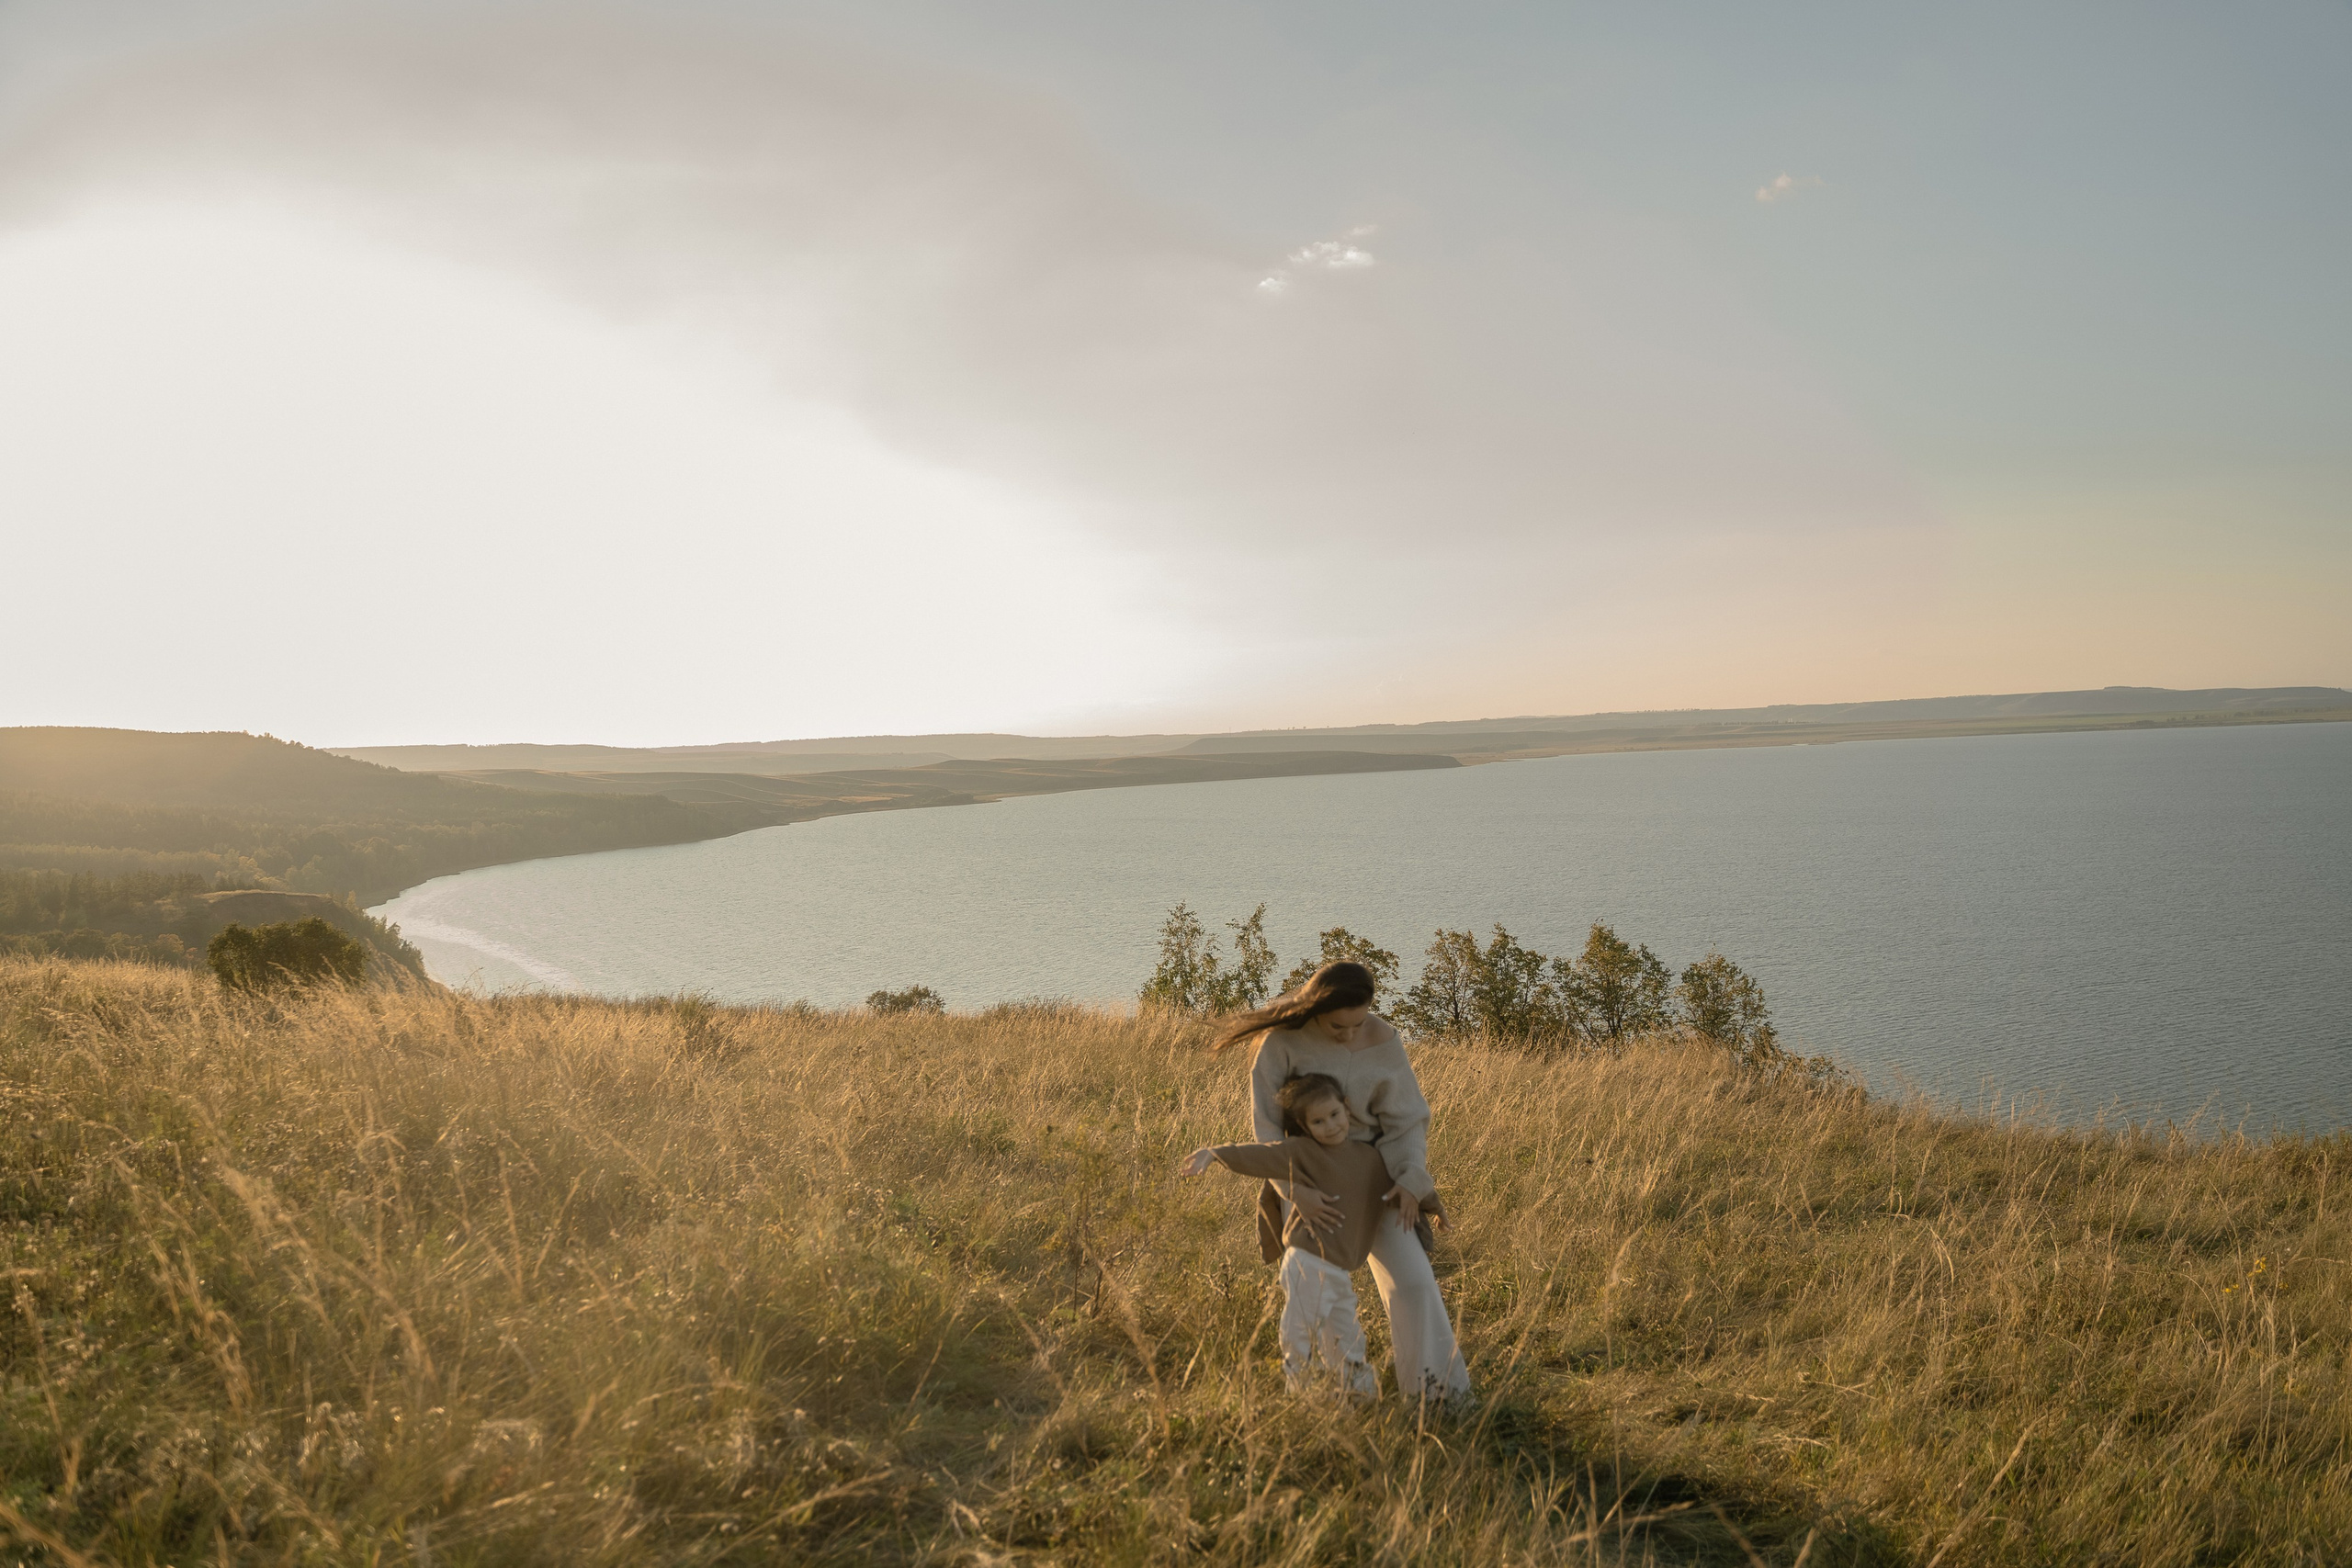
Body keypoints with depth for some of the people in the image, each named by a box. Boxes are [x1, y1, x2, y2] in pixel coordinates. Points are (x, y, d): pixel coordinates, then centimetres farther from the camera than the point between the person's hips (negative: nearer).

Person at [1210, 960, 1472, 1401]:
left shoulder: (1384, 1042, -17)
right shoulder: (1282, 1040, -23)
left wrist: (1410, 1181, -25)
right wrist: (1297, 1191, -31)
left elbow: (1406, 1119, -9)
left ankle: (1434, 1386, 2)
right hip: (1306, 1177, -1)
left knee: (1410, 1279, -10)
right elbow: (1267, 1123, -20)